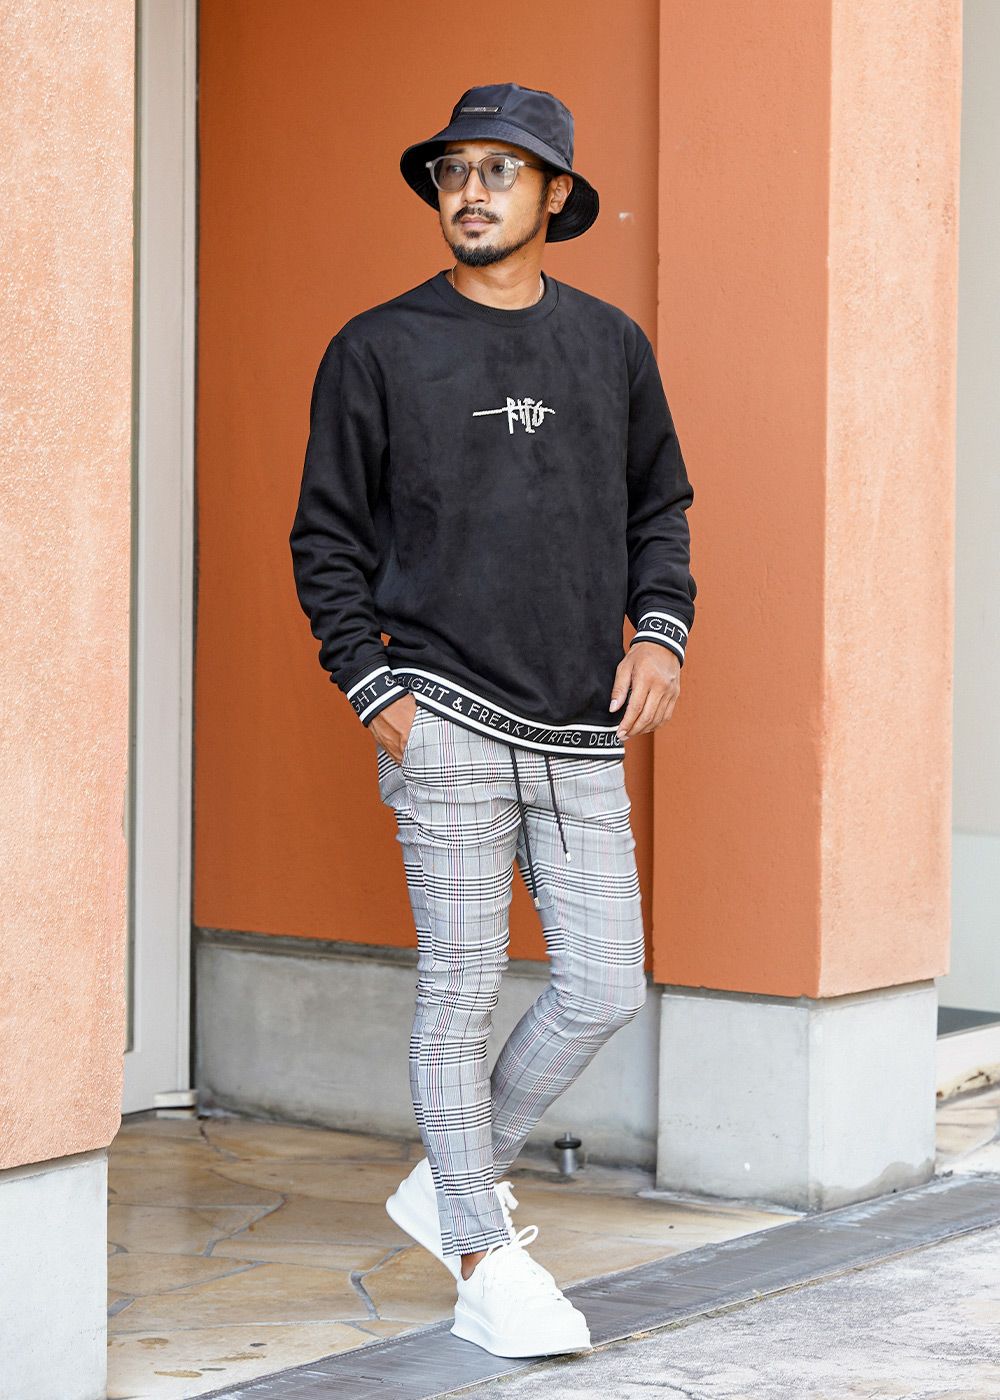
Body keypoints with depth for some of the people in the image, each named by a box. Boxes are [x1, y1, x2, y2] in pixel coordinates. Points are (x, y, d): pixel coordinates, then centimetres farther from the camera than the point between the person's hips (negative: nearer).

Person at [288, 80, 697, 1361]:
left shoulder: (611, 345, 11)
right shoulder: (379, 351, 1)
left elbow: (659, 507, 19)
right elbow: (326, 539, 4)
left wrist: (661, 631, 2)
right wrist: (374, 694, -5)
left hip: (581, 732, 4)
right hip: (447, 727, -4)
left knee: (605, 987, 2)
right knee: (461, 992, -1)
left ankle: (453, 1182, 23)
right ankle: (482, 1264, 10)